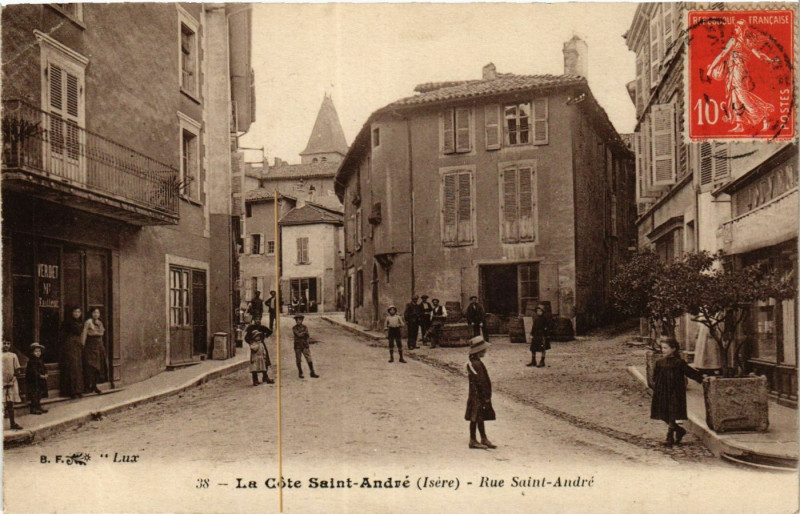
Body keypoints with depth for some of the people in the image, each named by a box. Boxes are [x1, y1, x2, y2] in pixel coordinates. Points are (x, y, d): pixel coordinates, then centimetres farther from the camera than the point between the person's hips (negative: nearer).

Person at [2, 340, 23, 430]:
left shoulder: (13, 355, 9)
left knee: (10, 403, 7)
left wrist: (13, 379, -5)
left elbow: (17, 370, 9)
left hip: (11, 383, 2)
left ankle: (12, 423, 12)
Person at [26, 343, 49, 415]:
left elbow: (44, 368, 16)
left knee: (39, 395, 13)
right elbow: (33, 371, -20)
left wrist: (45, 374, -3)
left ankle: (38, 407, 21)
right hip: (33, 381, -9)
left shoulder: (40, 360, 14)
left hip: (40, 381, 9)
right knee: (34, 395, -8)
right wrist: (40, 376, -23)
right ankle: (33, 409, -4)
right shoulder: (31, 361, -13)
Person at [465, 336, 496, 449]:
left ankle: (484, 439, 25)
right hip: (478, 397, -10)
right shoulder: (476, 364, -22)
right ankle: (473, 441, 8)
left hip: (481, 397, 10)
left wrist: (486, 397, 19)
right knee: (475, 418, 0)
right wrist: (485, 397, -19)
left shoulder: (476, 362, 11)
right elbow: (479, 383, -23)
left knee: (480, 418, 16)